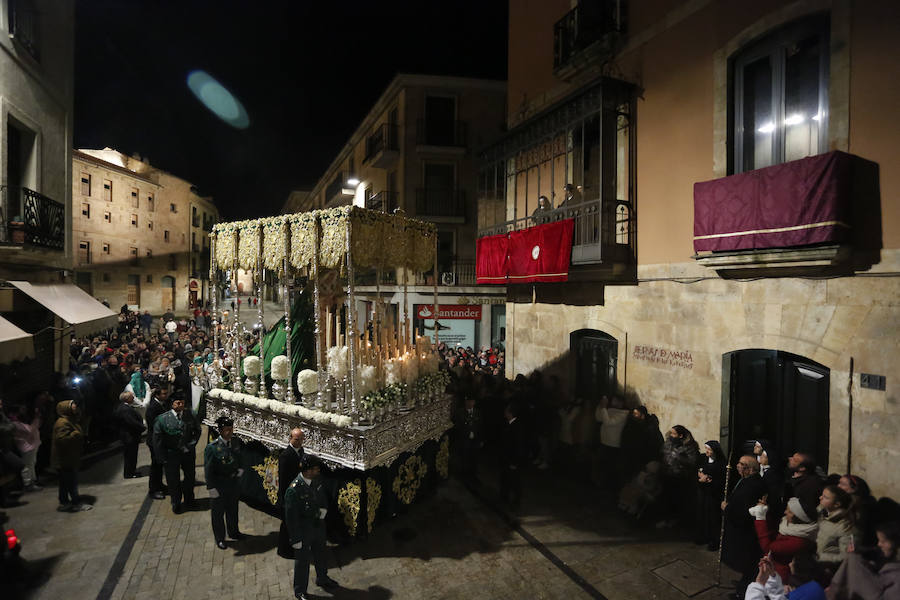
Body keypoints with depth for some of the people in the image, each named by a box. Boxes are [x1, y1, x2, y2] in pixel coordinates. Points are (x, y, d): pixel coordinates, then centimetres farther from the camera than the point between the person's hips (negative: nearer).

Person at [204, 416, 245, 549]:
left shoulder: (236, 442, -8)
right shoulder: (212, 448, -24)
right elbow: (208, 470, -18)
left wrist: (240, 468, 0)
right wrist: (211, 488, -17)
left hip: (234, 481, 5)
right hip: (219, 483, -5)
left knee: (232, 508, 24)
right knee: (218, 512, 14)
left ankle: (233, 532, 46)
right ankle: (219, 538, 35)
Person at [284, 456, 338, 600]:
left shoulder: (316, 481, -8)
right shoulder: (294, 490, -30)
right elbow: (291, 517, -23)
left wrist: (324, 509, -8)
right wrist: (296, 539, -18)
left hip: (318, 525, 7)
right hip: (303, 531, -6)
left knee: (320, 555, 26)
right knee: (302, 560, 14)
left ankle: (322, 578, 52)